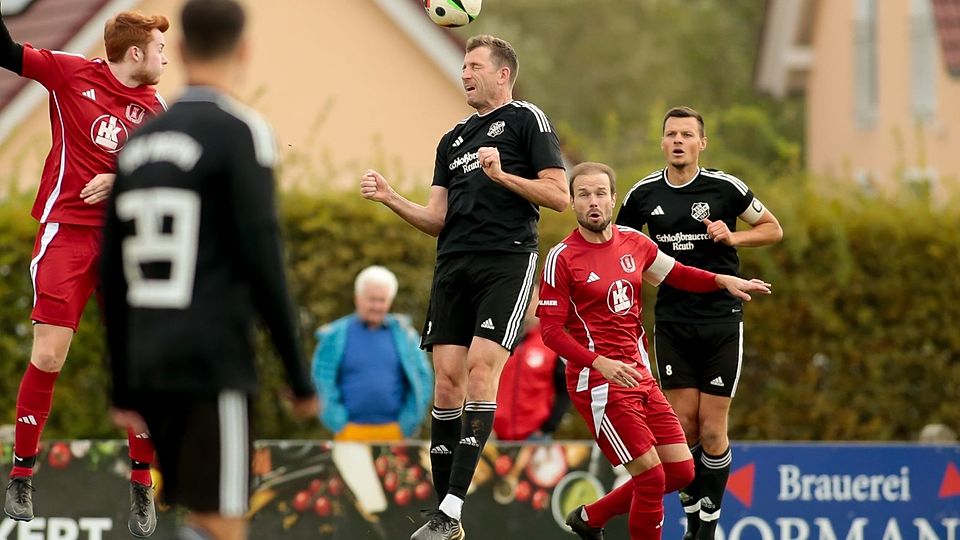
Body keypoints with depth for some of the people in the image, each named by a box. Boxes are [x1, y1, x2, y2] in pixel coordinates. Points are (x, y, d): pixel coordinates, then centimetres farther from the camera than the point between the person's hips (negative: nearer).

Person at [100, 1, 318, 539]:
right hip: (214, 362, -7)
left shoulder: (139, 143, 14)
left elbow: (113, 278, 16)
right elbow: (262, 263, -12)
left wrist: (125, 389, 22)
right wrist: (301, 377, -6)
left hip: (151, 366, 7)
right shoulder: (239, 132, -6)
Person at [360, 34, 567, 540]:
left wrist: (502, 175, -14)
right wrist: (390, 198, 3)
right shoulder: (452, 139, 23)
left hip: (507, 261, -6)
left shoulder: (526, 119, 4)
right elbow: (437, 219, 18)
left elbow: (558, 195, -4)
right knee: (447, 380, -1)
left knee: (481, 366, -18)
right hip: (453, 266, 6)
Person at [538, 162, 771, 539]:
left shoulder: (633, 242, 7)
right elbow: (551, 331, -12)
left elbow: (676, 274, 23)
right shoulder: (562, 258, -10)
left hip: (639, 377, 7)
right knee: (652, 476, -12)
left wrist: (724, 280, 5)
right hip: (599, 383, -7)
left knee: (681, 470, 8)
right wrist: (601, 363, -25)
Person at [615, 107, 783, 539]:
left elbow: (773, 229, 5)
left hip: (721, 321, -2)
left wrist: (732, 237, -12)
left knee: (712, 431, -4)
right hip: (672, 322, 2)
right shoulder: (644, 194, 2)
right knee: (683, 425, -2)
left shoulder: (725, 187, -6)